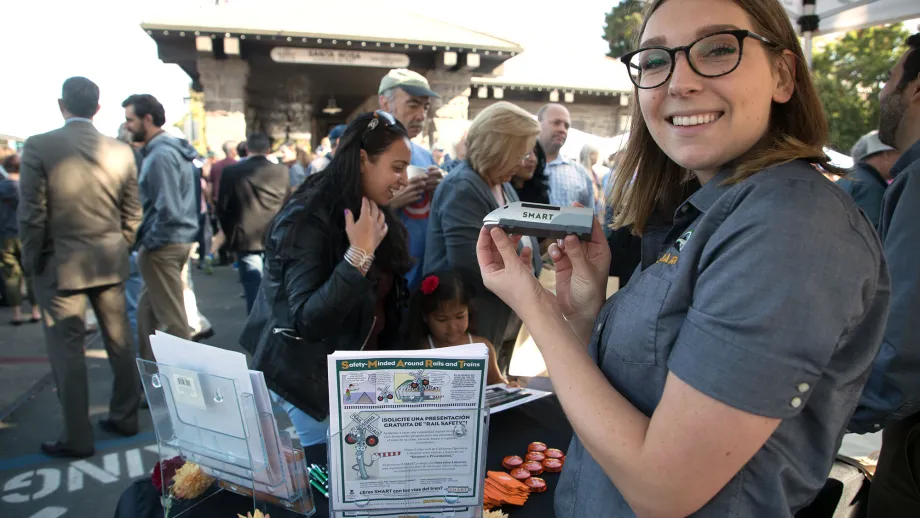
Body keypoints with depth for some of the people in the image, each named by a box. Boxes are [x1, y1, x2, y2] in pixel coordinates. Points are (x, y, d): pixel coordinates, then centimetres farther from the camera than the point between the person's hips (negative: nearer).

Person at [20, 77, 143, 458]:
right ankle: (125, 417, 26)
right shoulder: (121, 151, 0)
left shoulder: (39, 146, -10)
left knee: (66, 350, 5)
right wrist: (119, 251, 15)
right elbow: (132, 214, 3)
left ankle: (76, 437, 13)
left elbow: (31, 213, -10)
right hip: (110, 262, 4)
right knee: (119, 341, 13)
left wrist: (32, 260, 3)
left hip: (60, 264, -3)